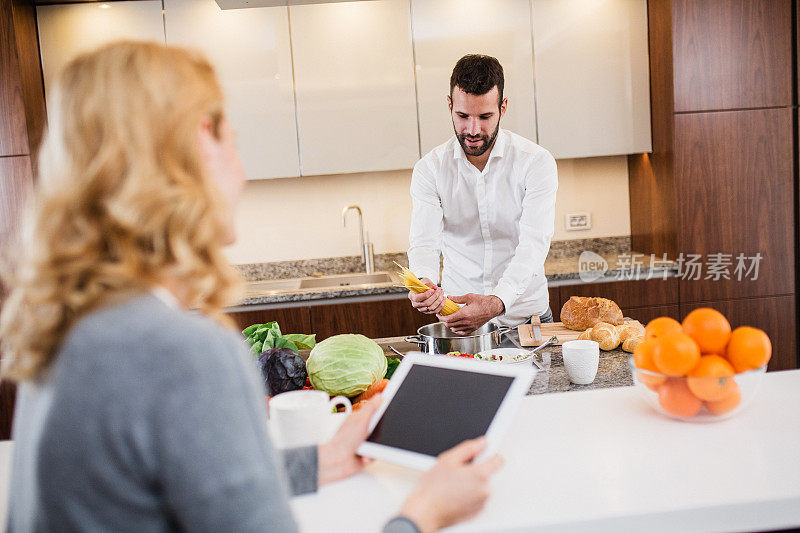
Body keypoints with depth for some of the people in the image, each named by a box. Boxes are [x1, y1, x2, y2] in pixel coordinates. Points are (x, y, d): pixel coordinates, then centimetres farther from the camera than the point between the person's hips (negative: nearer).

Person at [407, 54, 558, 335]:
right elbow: (424, 243, -12)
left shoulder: (536, 162, -8)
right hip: (456, 313, 1)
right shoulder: (429, 169, -3)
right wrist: (424, 283, -36)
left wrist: (497, 302, -36)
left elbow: (533, 244, -18)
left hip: (526, 316, 0)